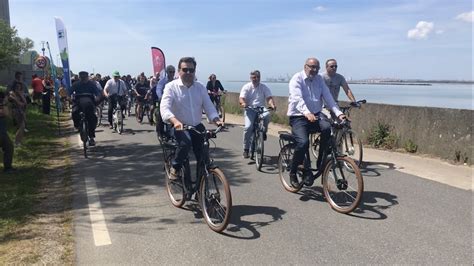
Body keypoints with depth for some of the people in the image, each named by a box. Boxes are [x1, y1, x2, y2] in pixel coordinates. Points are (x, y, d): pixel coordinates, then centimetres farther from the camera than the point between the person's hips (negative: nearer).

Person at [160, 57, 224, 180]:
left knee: (203, 157, -6)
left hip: (197, 127, 4)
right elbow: (164, 107, -20)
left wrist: (216, 119, -21)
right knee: (185, 142, -34)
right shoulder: (171, 87, -7)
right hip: (178, 127, -4)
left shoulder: (200, 87, 6)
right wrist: (175, 121, -41)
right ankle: (175, 168, -8)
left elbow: (208, 106, 0)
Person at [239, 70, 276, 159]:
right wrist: (243, 103, -33)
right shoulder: (246, 87, 5)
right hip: (250, 109, -1)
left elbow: (269, 97, -4)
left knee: (267, 115, -35)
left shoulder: (264, 87, 9)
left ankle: (264, 132, -4)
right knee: (248, 127, -23)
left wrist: (272, 104, -27)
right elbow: (241, 98, -8)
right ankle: (246, 149, -8)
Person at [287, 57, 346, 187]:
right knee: (303, 142, -27)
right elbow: (297, 98, -23)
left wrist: (338, 113, -15)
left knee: (327, 128, -28)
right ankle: (293, 173, -3)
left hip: (316, 114, 5)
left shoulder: (319, 79, 11)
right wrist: (307, 113, -41)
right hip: (299, 117, -4)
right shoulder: (297, 78, -6)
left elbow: (328, 97, 1)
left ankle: (321, 165, -14)